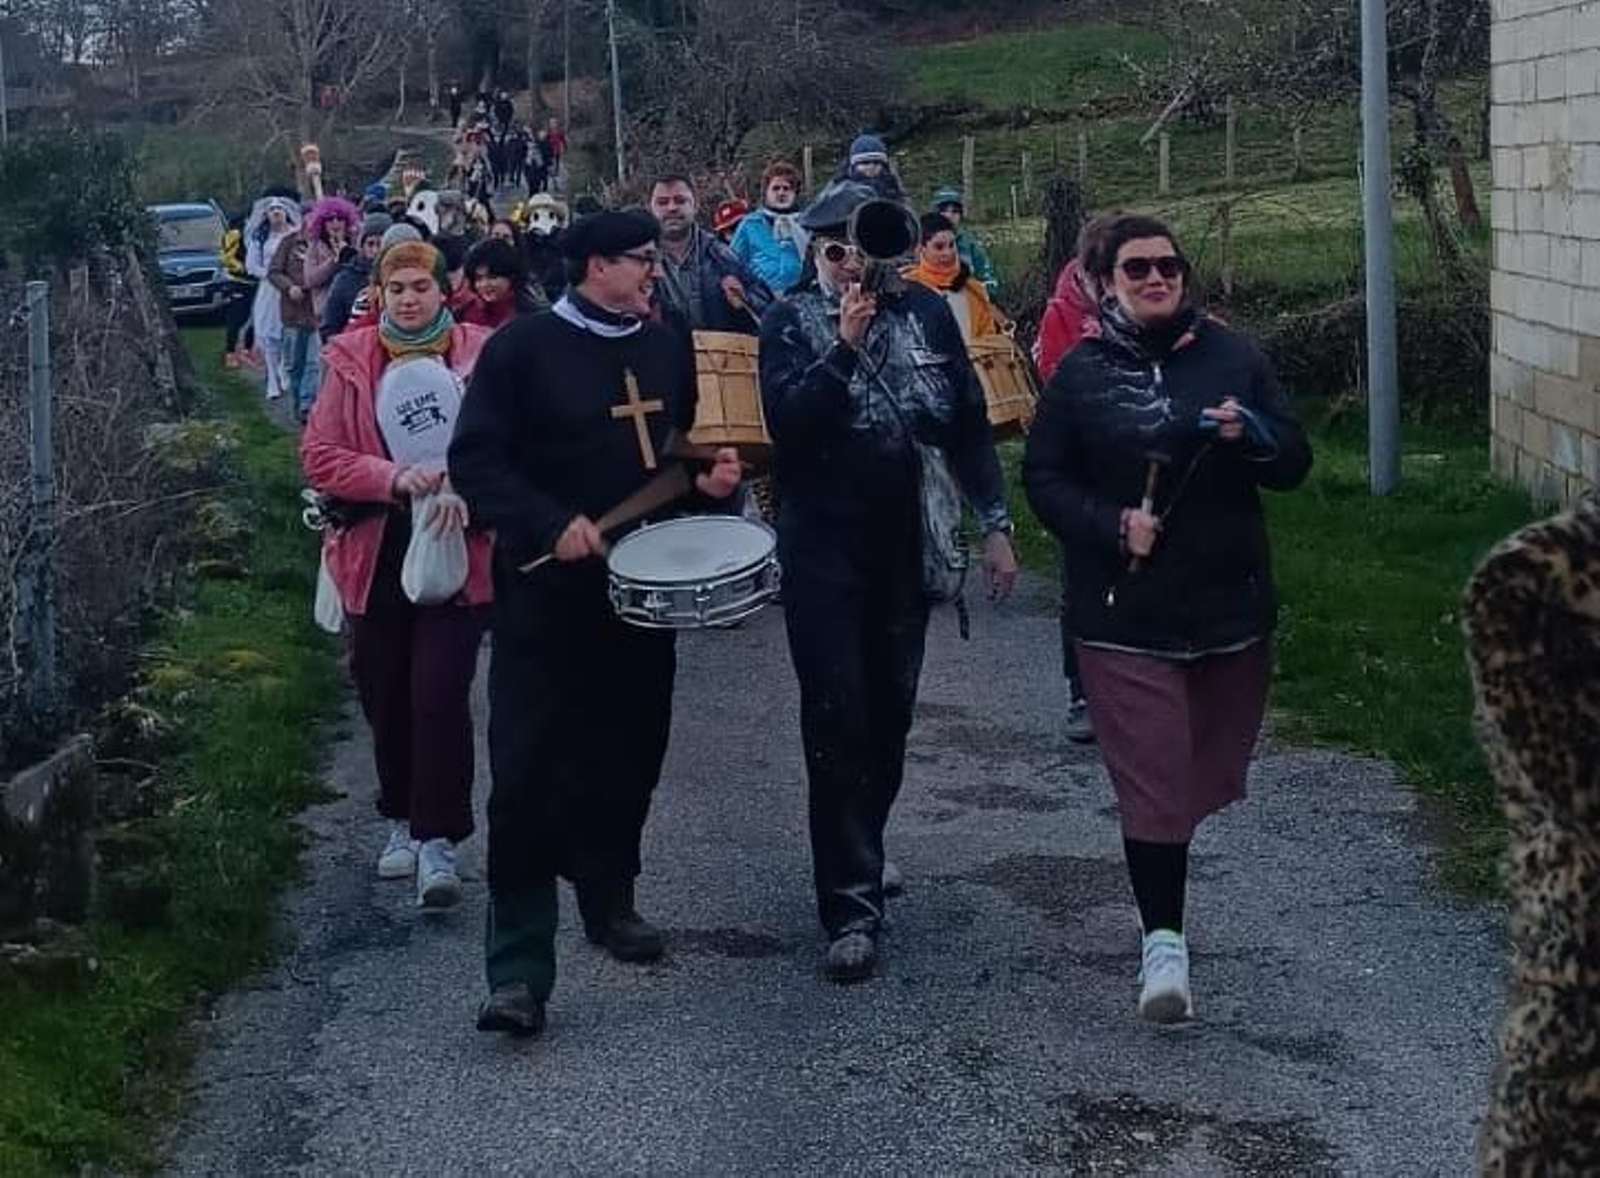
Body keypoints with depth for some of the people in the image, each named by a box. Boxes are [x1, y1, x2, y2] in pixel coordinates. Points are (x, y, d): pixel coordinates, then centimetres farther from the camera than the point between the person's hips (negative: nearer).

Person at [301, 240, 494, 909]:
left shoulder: (480, 354, -1)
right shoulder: (352, 360, 3)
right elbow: (318, 456, -1)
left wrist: (467, 491, -18)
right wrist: (395, 478, -15)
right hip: (377, 553, 3)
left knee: (439, 695, -11)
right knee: (383, 697, 11)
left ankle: (438, 841, -4)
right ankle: (404, 822, 30)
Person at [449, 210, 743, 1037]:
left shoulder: (667, 349, 9)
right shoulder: (523, 346, -9)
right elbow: (474, 460, -12)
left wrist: (708, 478, 0)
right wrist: (553, 524, -23)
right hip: (546, 591, -6)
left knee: (628, 755, 15)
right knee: (531, 772, -9)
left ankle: (610, 900, 36)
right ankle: (518, 967, -8)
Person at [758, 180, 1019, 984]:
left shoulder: (925, 312, 2)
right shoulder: (791, 322, -5)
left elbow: (969, 421, 6)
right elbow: (785, 421, -20)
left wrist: (994, 524, 3)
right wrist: (844, 346, -27)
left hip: (907, 547, 3)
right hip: (824, 550, -3)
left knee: (891, 710, 12)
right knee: (838, 720, -7)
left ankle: (860, 848, 34)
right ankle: (852, 906, -7)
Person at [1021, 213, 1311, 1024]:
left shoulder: (1232, 358, 2)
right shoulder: (1081, 373, 0)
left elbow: (1294, 465, 4)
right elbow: (1043, 478, 2)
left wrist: (1251, 434, -18)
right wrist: (1111, 526, -15)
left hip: (1229, 603, 3)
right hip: (1126, 614, -3)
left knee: (1207, 767, 16)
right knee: (1152, 776, -9)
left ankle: (1166, 864, 41)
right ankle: (1163, 941, -6)